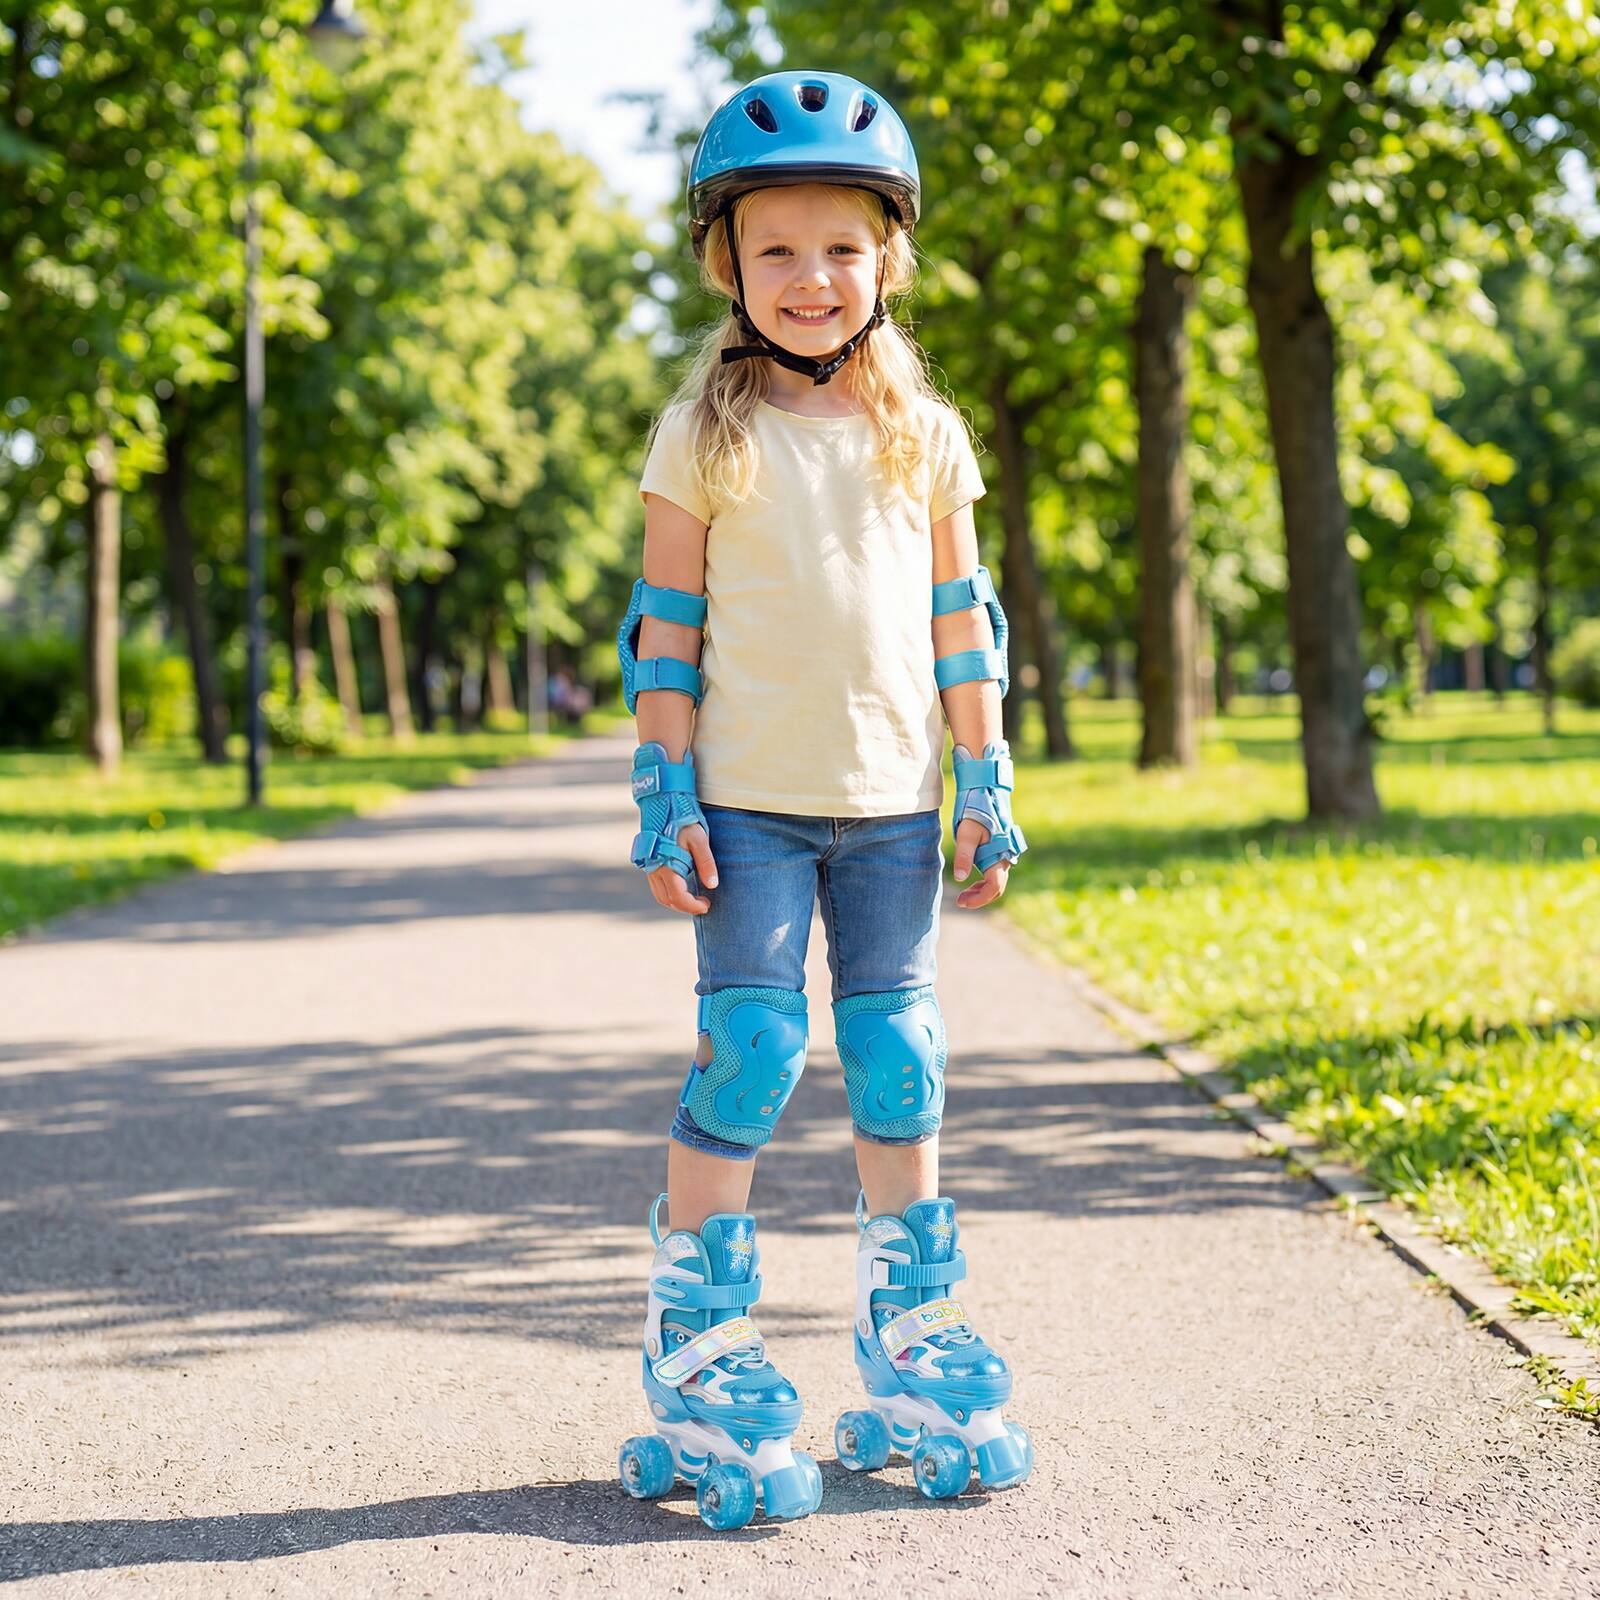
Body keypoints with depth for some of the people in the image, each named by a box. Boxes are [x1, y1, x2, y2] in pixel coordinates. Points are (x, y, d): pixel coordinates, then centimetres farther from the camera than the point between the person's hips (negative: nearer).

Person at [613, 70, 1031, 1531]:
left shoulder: (923, 434, 8)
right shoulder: (705, 436, 0)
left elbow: (961, 622, 10)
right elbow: (665, 629, 0)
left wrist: (988, 785, 6)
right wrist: (665, 800, -6)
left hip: (892, 802, 3)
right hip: (748, 800, -3)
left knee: (899, 1062, 7)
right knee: (747, 1054, -6)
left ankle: (912, 1355, 19)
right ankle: (701, 1364, 4)